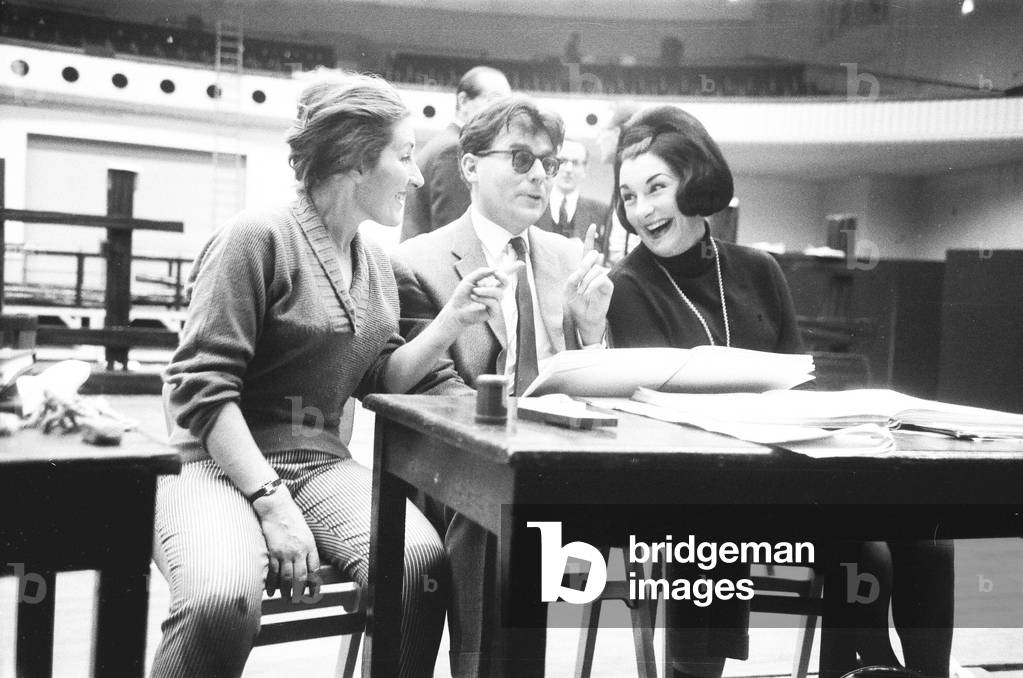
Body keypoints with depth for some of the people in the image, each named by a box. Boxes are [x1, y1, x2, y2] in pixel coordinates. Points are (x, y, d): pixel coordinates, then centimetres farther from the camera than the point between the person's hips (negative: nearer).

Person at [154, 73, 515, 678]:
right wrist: (270, 500, -20)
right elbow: (201, 386, -14)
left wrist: (451, 322, -1)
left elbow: (378, 380, 13)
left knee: (420, 561, -26)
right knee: (224, 600, -36)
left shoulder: (376, 263, 13)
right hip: (223, 463, -5)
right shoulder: (259, 236, -10)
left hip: (321, 463, 6)